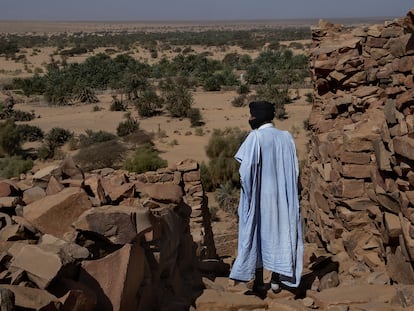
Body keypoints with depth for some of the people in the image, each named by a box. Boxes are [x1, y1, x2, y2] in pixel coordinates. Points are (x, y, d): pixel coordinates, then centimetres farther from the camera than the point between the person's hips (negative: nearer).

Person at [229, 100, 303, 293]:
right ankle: (276, 279, 15)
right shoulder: (286, 138, 2)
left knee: (256, 233, 7)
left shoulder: (255, 137, -12)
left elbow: (246, 168, -19)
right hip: (281, 195, 4)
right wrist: (285, 191, 11)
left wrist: (247, 191, -5)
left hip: (259, 195, -4)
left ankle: (258, 280, 12)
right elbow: (294, 170, 2)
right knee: (279, 232, 12)